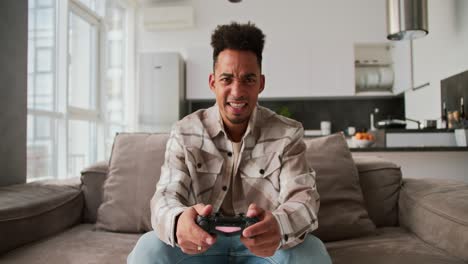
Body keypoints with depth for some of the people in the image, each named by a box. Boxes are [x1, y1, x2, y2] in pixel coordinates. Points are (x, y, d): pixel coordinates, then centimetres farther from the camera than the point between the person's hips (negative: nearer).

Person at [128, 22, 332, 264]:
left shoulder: (288, 134, -9)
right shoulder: (184, 133, -7)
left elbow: (304, 198, -20)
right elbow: (167, 196, -17)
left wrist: (278, 225, -47)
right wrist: (178, 221, -45)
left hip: (264, 244, 0)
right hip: (201, 242, 1)